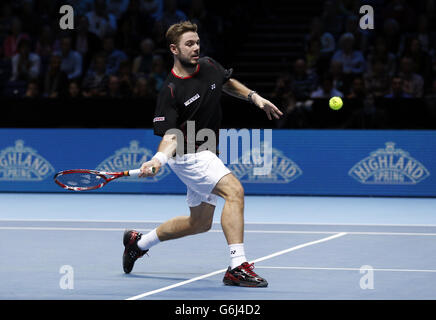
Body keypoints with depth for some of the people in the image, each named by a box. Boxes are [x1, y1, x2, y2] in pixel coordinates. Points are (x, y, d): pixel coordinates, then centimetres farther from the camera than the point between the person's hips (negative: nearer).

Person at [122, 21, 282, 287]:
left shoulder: (209, 66, -1)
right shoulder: (171, 91, -20)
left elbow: (229, 83, 22)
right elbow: (170, 135, -21)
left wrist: (255, 97, 9)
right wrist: (159, 159, -39)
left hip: (206, 154, 9)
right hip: (188, 154, -9)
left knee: (200, 223, 18)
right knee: (234, 190, -28)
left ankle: (139, 242, 36)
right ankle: (238, 268, -31)